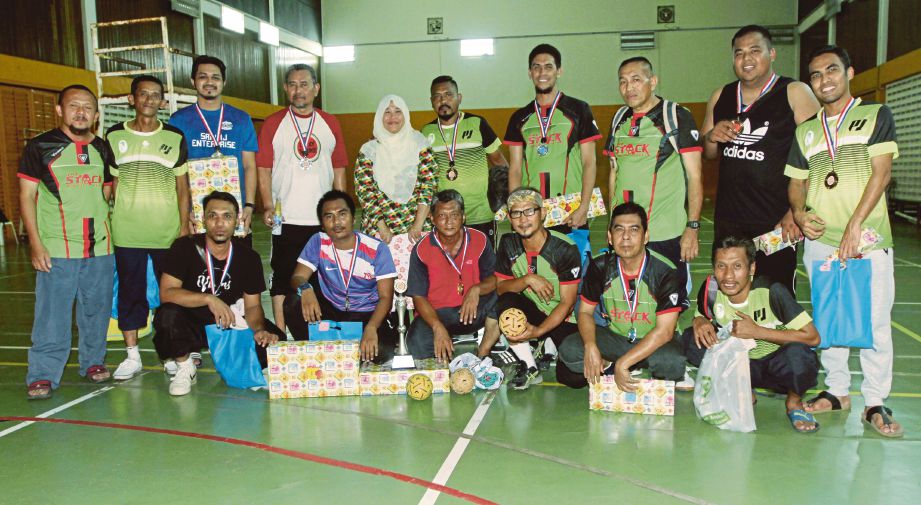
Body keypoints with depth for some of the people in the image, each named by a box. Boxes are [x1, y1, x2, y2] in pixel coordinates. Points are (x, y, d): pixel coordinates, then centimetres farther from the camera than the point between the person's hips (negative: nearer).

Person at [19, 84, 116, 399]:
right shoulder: (40, 147, 0)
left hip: (99, 247, 4)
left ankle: (93, 362, 25)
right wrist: (36, 243, -8)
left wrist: (109, 233, 8)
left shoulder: (102, 150, 11)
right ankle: (43, 375, 7)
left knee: (96, 311, 11)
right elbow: (27, 196, -1)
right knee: (52, 315, -3)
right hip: (56, 248, -4)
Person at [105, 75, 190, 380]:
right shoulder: (114, 137, 7)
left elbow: (182, 186, 5)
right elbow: (112, 185, 9)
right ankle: (132, 356, 16)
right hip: (127, 232, 1)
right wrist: (109, 224, 3)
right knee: (130, 291, 6)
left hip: (168, 232, 0)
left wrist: (184, 226, -1)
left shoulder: (175, 138, 5)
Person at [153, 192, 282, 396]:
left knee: (274, 339, -21)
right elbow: (166, 293, -21)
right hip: (191, 324, -2)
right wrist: (209, 299, -33)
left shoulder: (249, 257, -4)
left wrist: (259, 329, -23)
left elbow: (253, 305, -1)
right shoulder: (184, 247, -12)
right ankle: (184, 367, -4)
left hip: (227, 325, 3)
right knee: (168, 315, -35)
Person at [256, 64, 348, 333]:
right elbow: (264, 170, -1)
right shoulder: (273, 124, 2)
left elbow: (338, 170, 11)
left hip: (324, 219, 3)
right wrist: (268, 206, -13)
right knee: (283, 279, 1)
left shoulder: (330, 123, 9)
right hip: (286, 219, -2)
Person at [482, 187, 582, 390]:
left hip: (562, 319, -3)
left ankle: (549, 347, 11)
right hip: (530, 312, 3)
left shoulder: (565, 248, -17)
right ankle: (530, 369, -17)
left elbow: (567, 302, -17)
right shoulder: (508, 243, -4)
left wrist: (538, 331, -29)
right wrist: (527, 279, -24)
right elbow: (500, 287, -4)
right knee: (506, 302, -30)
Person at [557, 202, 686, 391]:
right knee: (568, 350, -22)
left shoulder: (665, 272, -20)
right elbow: (585, 312, -2)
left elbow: (664, 330, -23)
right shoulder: (600, 266, -9)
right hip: (614, 336, 2)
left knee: (673, 362, -36)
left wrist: (623, 363, -30)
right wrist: (590, 346, -24)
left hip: (653, 341, -2)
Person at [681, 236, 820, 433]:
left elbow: (813, 337, -23)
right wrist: (700, 322, -20)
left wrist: (757, 331, -28)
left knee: (797, 353, -38)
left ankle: (794, 402, -3)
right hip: (741, 365, 4)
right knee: (691, 339, -18)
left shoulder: (771, 291, -25)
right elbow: (701, 317, 6)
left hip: (777, 365, -3)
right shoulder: (711, 290, -14)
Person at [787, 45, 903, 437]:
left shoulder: (876, 115, 4)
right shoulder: (805, 130, 15)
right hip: (819, 240, 4)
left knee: (874, 321, -3)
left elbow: (881, 173, -5)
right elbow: (797, 182, 17)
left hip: (868, 237, -3)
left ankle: (875, 402, 7)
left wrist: (854, 227, -13)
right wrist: (799, 214, -5)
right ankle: (837, 390, 22)